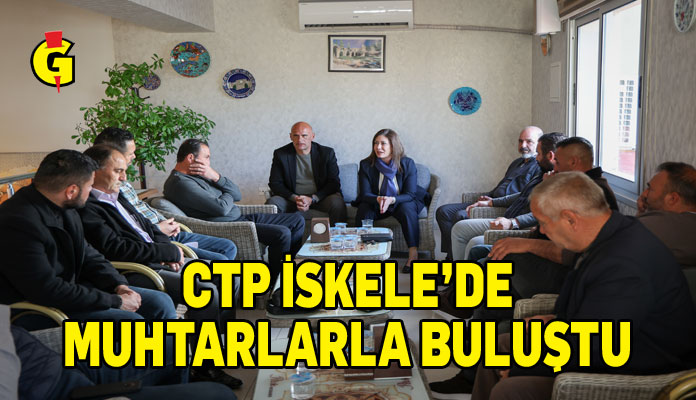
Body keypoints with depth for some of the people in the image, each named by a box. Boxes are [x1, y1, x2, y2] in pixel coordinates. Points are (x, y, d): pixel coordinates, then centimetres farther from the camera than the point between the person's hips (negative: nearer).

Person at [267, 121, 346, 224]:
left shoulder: (327, 153, -1)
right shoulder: (281, 154, 1)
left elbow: (334, 183, -4)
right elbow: (275, 184, 0)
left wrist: (312, 199, -18)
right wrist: (294, 198, -17)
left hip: (320, 197, -1)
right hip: (291, 197, 1)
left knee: (337, 203, -32)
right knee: (271, 203, -27)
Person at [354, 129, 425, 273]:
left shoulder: (407, 164, -11)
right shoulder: (366, 165, -8)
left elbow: (410, 194, -14)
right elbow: (365, 194, -11)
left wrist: (391, 200, -35)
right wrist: (378, 199, -35)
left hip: (401, 202, -1)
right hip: (375, 202, 1)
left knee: (407, 210, -34)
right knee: (363, 211, -30)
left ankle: (413, 254, -31)